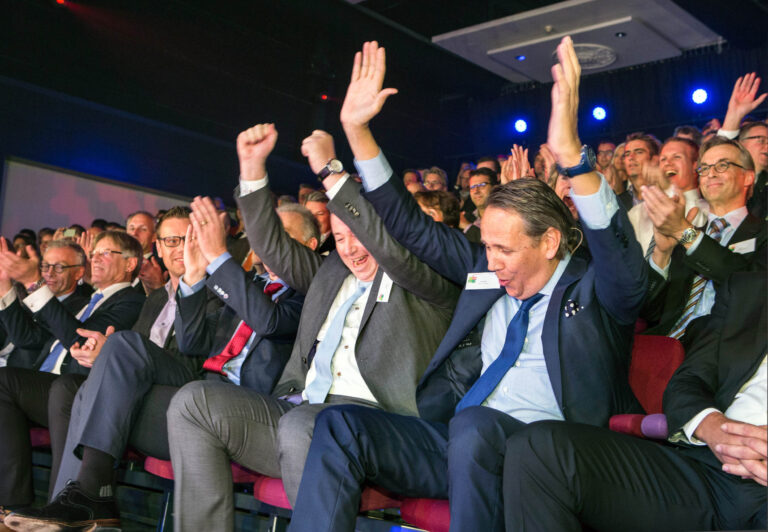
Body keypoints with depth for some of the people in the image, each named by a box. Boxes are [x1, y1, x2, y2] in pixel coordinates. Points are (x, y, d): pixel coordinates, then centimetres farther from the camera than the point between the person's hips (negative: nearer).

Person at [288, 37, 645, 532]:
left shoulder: (595, 292, -1)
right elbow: (411, 225, 18)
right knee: (339, 424, -15)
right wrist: (356, 128, 10)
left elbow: (624, 264, -25)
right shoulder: (486, 272, 15)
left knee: (474, 426, -38)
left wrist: (571, 152, -38)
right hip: (457, 439, 6)